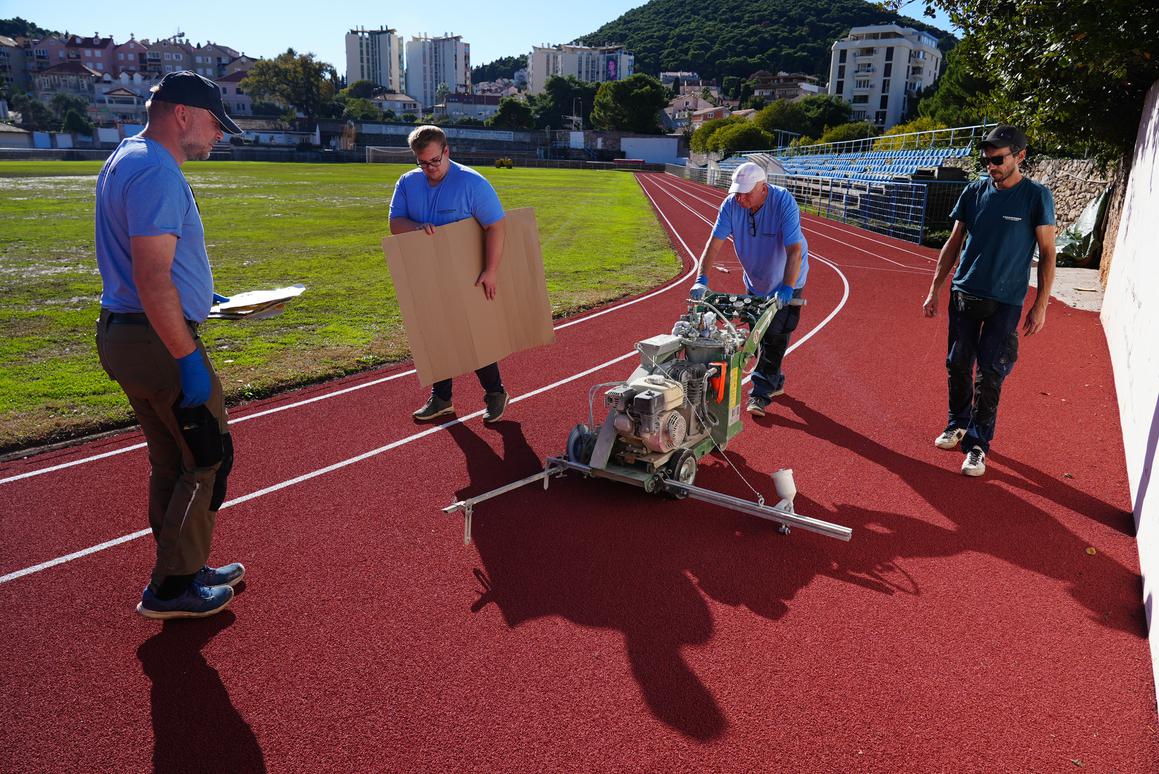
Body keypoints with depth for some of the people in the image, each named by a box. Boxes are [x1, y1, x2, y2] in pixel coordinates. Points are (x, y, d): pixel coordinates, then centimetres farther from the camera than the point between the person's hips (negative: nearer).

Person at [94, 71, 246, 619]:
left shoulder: (124, 160, 16)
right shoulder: (157, 173, -18)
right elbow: (152, 279, -25)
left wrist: (194, 297, 27)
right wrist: (188, 359, -24)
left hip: (121, 332, 10)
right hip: (158, 340, -10)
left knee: (171, 462, 18)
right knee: (208, 459, 1)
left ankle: (183, 569, 30)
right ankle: (172, 587, 10)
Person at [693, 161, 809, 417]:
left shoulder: (784, 202, -30)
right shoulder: (731, 204, -18)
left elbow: (794, 250, -35)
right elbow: (714, 243, -20)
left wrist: (787, 288, -45)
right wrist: (702, 280, -32)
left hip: (786, 283, -5)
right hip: (755, 281, 5)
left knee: (775, 337, -8)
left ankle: (760, 394, -3)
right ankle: (775, 382, 34)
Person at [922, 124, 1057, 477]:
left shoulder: (1037, 196, -5)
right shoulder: (974, 191, 4)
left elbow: (1047, 253, -3)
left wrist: (1041, 304, -8)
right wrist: (935, 289, 5)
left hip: (1005, 302, -3)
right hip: (964, 293, 4)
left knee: (989, 375, -3)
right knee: (958, 365, 10)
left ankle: (978, 443, 8)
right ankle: (958, 424, 30)